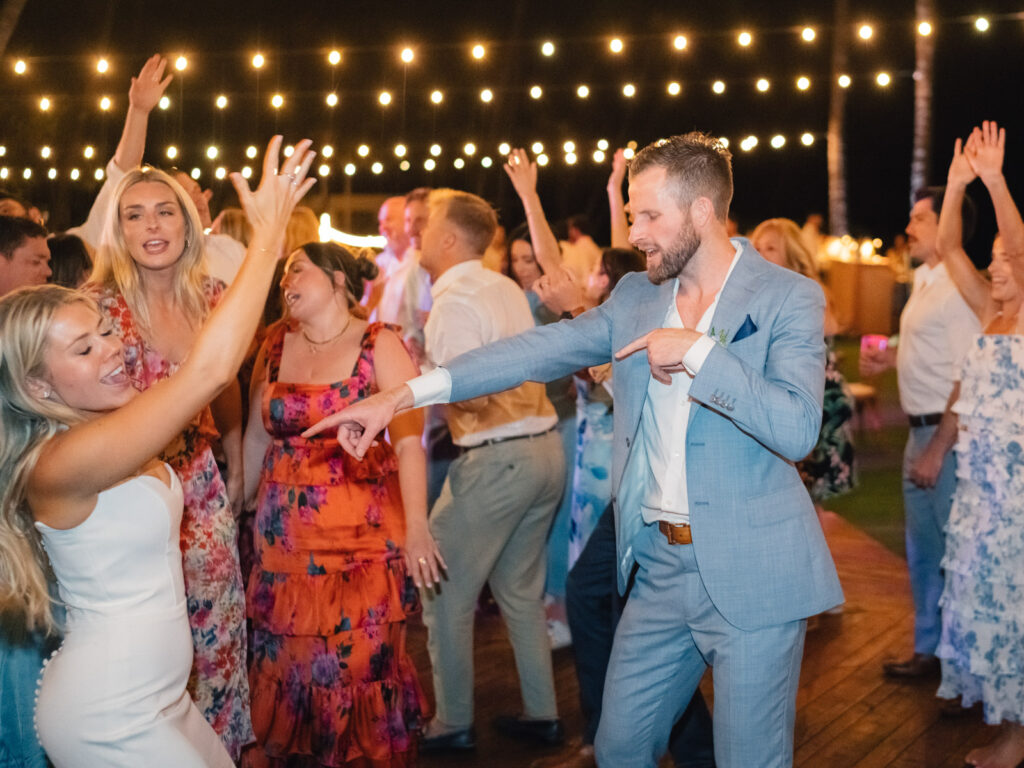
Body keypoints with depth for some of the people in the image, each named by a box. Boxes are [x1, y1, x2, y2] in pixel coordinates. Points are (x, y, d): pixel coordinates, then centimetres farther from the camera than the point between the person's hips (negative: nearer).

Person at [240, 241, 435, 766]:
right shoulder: (276, 345, 10)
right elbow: (257, 435, 15)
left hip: (364, 540, -4)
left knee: (362, 664, -1)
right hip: (286, 539, 4)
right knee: (286, 670, 7)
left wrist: (416, 527, -23)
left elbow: (409, 440, -13)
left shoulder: (380, 344, -4)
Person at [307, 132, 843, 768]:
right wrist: (404, 394, -6)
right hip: (660, 566, 5)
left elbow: (797, 430, -20)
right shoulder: (637, 297, 8)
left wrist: (696, 351, -21)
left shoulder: (789, 297, -9)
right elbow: (542, 351, 2)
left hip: (753, 578, -5)